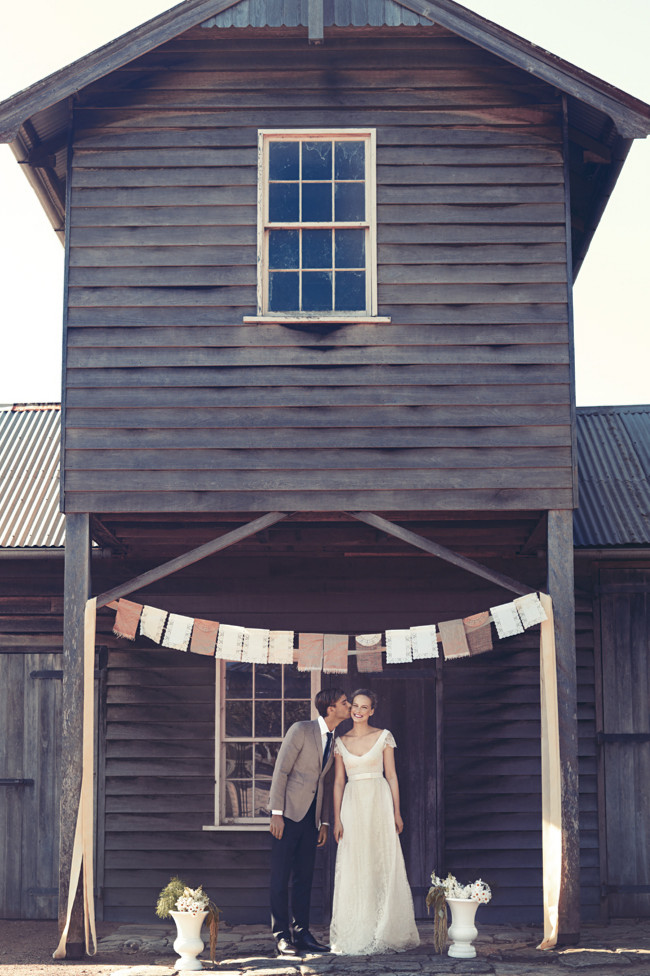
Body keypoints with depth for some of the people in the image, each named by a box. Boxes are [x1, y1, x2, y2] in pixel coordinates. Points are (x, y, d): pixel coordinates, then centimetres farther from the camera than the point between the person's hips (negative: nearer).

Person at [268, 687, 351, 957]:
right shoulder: (301, 730, -10)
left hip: (311, 816, 7)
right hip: (289, 813, -7)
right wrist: (277, 813, -16)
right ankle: (282, 937, 1)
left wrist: (325, 822, 14)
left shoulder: (334, 740, 11)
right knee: (281, 877, -2)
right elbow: (281, 770, -11)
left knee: (305, 877, 8)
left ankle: (301, 933, 14)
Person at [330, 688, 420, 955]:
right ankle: (357, 935, 6)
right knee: (354, 870, 1)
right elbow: (338, 781, 8)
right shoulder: (341, 742, 8)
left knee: (383, 866, 0)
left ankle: (385, 932, 8)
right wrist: (337, 819, 2)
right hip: (352, 806, 2)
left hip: (379, 804, -2)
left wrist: (396, 812, -2)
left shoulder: (383, 736, 2)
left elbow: (391, 776, 3)